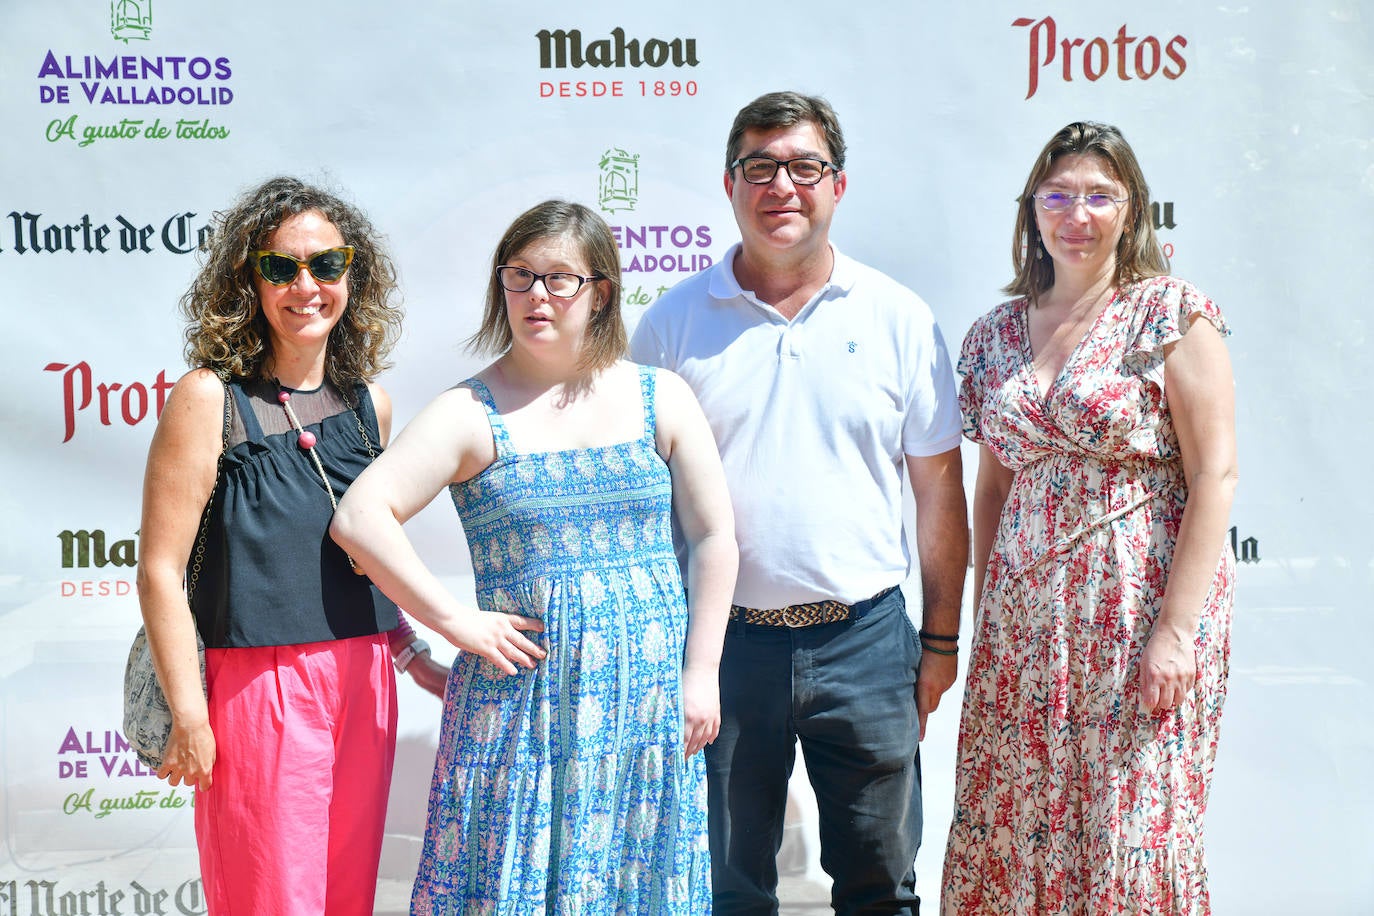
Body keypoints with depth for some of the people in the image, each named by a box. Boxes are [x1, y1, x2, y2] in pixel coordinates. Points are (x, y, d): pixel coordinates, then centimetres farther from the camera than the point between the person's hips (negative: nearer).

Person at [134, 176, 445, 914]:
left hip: (362, 684, 5)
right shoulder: (211, 397, -8)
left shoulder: (368, 403, 8)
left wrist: (418, 662, 16)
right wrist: (188, 715, -11)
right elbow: (161, 569, -9)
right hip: (260, 683, -5)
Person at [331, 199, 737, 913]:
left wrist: (701, 672, 2)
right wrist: (454, 621, -11)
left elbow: (714, 537, 6)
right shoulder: (472, 414, -2)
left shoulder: (660, 399, 6)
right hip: (524, 693, -2)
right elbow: (359, 517, -10)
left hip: (651, 698, 2)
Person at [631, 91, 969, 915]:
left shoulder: (899, 319, 3)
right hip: (720, 639, 0)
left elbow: (939, 491, 6)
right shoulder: (674, 322, 2)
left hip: (865, 639, 0)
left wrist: (942, 639, 4)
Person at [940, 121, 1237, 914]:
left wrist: (1177, 626, -15)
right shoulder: (999, 332, 11)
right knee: (1007, 828, 5)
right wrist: (984, 620, 8)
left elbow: (1215, 476, -9)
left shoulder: (1172, 313, -4)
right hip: (1024, 617, 5)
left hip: (1139, 605, -4)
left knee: (1131, 832, -2)